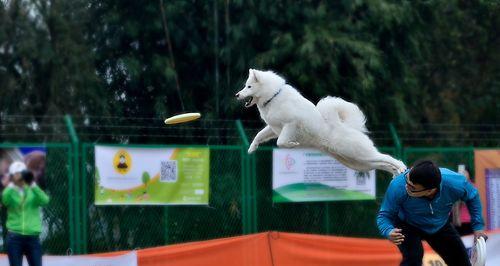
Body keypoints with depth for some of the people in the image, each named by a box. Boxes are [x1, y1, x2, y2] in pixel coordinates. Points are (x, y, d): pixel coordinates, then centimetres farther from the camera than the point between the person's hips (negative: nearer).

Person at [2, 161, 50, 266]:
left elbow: (45, 200, -14)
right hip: (15, 237, -1)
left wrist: (32, 185, -25)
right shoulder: (10, 192, 3)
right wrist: (12, 185, -32)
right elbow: (4, 199, -20)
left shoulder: (33, 191, 6)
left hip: (32, 237, 1)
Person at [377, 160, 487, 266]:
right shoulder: (398, 186, -40)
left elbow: (472, 197, -10)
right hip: (408, 225, -3)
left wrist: (478, 227, -11)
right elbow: (384, 216, -26)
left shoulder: (455, 183, -35)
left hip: (439, 226, 3)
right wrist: (389, 232, -47)